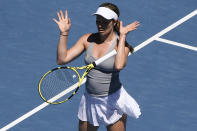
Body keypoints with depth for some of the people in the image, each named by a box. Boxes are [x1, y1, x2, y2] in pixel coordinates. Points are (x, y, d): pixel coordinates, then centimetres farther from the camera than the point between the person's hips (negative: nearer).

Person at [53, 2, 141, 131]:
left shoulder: (120, 43, -14)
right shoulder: (88, 39, -3)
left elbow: (119, 65, -37)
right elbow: (62, 59, -7)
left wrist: (122, 36, -29)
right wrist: (64, 33, -15)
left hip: (112, 100, -4)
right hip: (90, 100, 4)